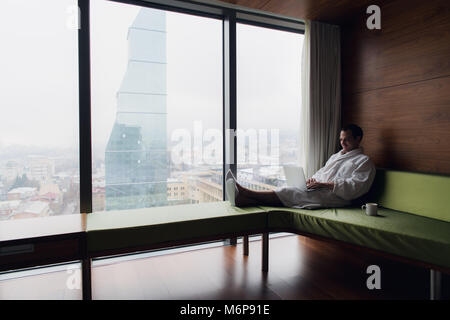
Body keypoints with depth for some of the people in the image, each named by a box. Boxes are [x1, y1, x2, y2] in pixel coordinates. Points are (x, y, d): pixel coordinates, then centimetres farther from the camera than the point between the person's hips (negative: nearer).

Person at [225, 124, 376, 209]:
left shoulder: (364, 161, 5)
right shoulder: (336, 155, 30)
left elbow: (356, 187, -10)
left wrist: (324, 184, -17)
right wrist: (313, 179, 3)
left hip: (334, 196, -7)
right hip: (318, 191, 7)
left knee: (289, 193, -26)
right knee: (288, 192, -20)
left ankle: (245, 193, -34)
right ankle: (243, 200, -38)